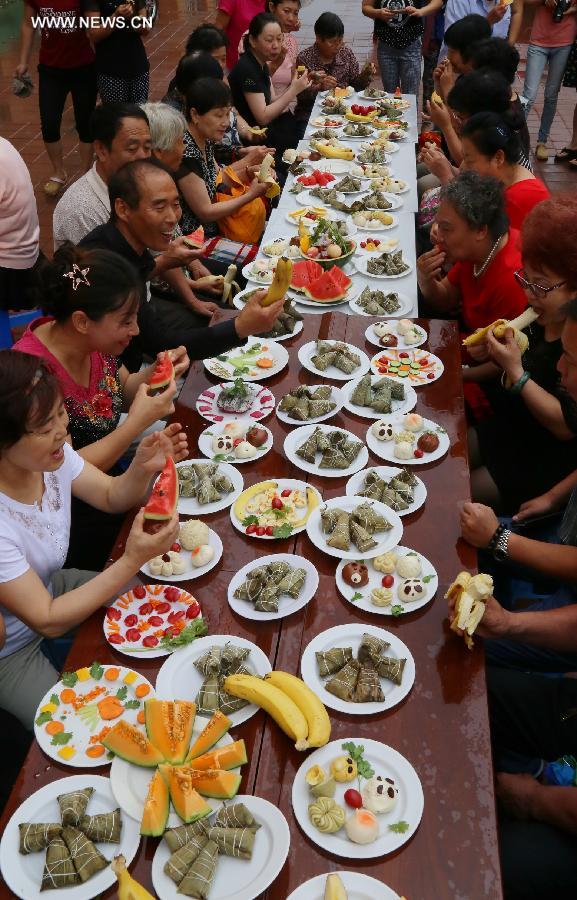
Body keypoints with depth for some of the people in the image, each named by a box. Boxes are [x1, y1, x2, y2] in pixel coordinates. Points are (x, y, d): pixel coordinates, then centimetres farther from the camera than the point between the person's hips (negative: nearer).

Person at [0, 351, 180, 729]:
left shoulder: (52, 452, -18)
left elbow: (112, 497, -1)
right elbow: (47, 621, -28)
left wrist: (142, 469, -24)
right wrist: (133, 561, -34)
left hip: (51, 588, 7)